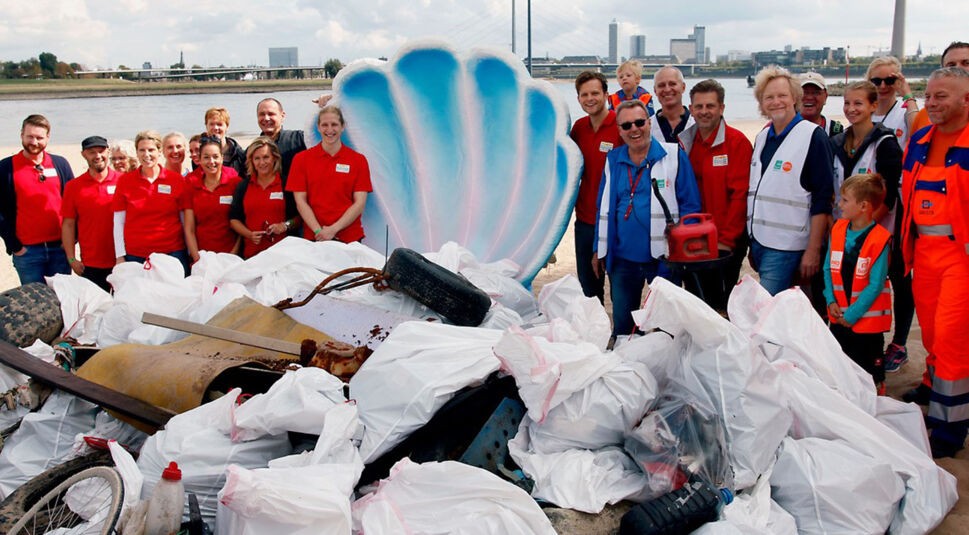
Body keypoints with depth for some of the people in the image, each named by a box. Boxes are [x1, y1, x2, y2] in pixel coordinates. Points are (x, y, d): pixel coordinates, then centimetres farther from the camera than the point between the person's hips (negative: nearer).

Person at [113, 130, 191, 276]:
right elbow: (118, 222, 6)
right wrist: (120, 256, 0)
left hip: (172, 253, -1)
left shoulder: (177, 180, 3)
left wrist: (191, 254, 4)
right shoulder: (125, 181, 5)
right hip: (135, 256, 1)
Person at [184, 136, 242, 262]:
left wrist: (234, 253, -11)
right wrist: (197, 259, -7)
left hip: (230, 254, -1)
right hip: (202, 256, 2)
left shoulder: (234, 180, -4)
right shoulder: (191, 183, 2)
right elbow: (189, 229, 2)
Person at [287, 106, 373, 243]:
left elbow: (360, 203, -3)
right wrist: (318, 230, -13)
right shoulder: (301, 159, 4)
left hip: (350, 238, 0)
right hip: (313, 237, 0)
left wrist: (333, 229, -14)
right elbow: (300, 201, -1)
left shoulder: (359, 160, 2)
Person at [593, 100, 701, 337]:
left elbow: (690, 204, -4)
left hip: (664, 257, -3)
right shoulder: (613, 160, 7)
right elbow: (604, 208, 13)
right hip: (622, 258, 3)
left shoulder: (673, 155, -4)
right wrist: (599, 250, 11)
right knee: (621, 325, 15)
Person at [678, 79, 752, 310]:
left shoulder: (737, 142, -8)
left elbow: (740, 194, -13)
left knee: (723, 306, 1)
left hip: (727, 244, -5)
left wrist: (727, 239, -16)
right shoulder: (684, 141, 8)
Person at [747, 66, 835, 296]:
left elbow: (822, 199, -12)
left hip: (787, 248, -7)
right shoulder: (762, 137, 13)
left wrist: (813, 250, -16)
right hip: (759, 241, 7)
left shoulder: (813, 136, -8)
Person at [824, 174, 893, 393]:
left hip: (867, 319, -6)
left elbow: (876, 285, -16)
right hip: (838, 318, 6)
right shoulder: (838, 229, 1)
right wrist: (832, 301, -5)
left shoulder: (879, 239, -17)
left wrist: (852, 314, -15)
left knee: (870, 376, 7)